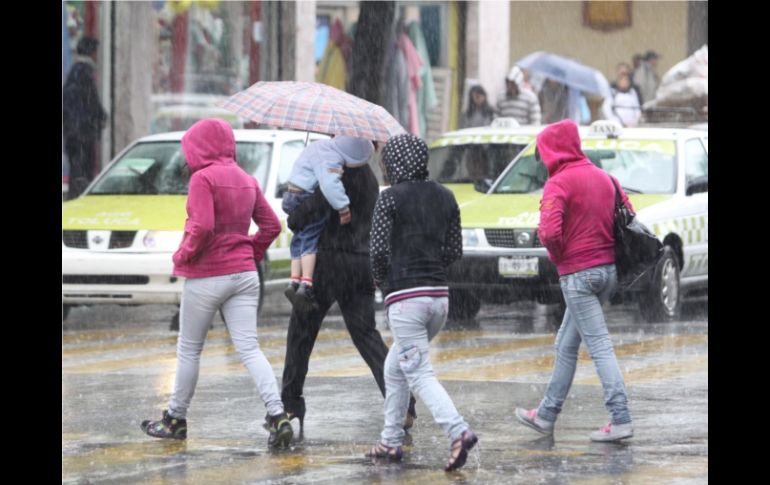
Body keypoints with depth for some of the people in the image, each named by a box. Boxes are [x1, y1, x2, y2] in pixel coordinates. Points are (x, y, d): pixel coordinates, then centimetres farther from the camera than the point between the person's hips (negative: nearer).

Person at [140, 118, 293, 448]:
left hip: (206, 278, -6)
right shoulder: (246, 180, 9)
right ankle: (277, 416, -16)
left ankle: (175, 419, 21)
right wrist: (251, 254, 15)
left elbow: (202, 227, -23)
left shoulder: (203, 178, -13)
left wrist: (182, 256, -8)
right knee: (249, 348, -1)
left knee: (189, 350, 9)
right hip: (244, 273, 6)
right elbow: (271, 225, 11)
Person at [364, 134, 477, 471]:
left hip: (404, 295, -7)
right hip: (440, 295, 7)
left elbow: (378, 249, -13)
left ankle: (458, 431, -28)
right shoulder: (444, 197, 9)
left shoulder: (391, 198, -8)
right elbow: (454, 250, 11)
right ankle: (391, 441, 22)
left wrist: (381, 279, 5)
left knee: (419, 374, -9)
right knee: (395, 368, 21)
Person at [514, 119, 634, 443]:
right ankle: (547, 415, 26)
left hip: (577, 273, -8)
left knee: (599, 346, -8)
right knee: (566, 345, 17)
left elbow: (549, 231, -25)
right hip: (609, 269, 8)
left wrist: (558, 257, -6)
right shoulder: (603, 177, 11)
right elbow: (629, 216, 15)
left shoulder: (558, 183, -13)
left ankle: (621, 420, -12)